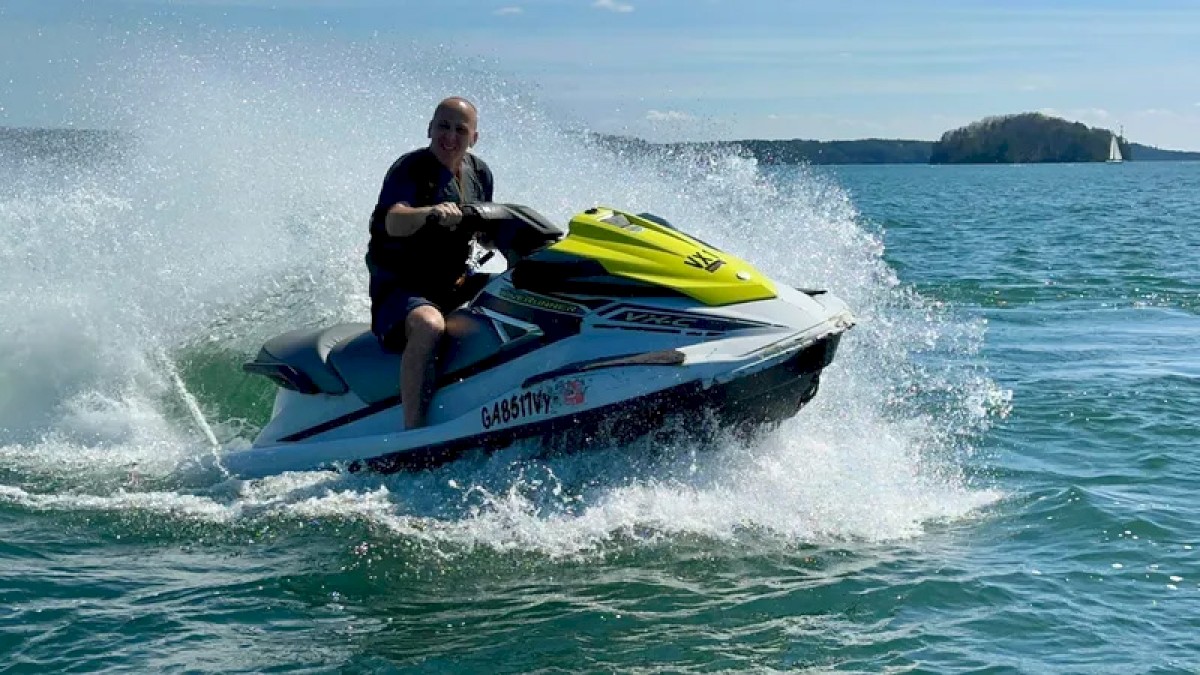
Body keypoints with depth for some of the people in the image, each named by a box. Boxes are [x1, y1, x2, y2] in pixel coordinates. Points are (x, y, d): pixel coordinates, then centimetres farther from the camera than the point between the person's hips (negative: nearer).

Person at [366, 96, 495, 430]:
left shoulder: (479, 173, 9)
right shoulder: (410, 169, -12)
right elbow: (394, 223, -31)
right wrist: (430, 212, -51)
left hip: (456, 286, 8)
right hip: (401, 288, -8)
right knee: (429, 325, -39)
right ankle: (413, 433, -42)